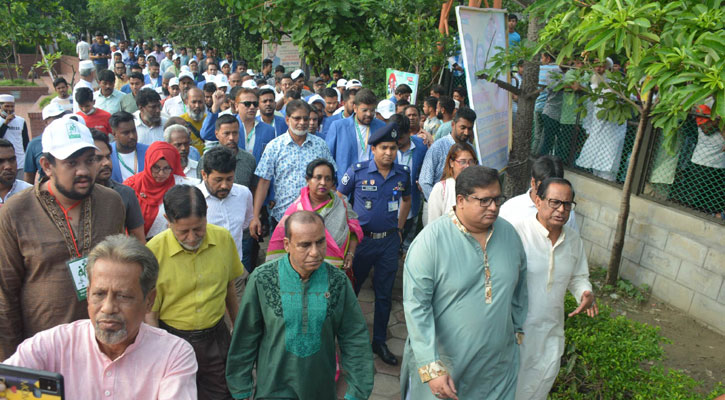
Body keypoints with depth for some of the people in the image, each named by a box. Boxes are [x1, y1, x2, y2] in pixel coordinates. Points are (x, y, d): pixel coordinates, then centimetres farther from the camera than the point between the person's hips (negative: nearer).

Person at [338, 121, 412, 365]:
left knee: (384, 295, 11)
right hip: (361, 239, -2)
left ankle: (379, 341, 26)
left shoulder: (403, 173, 0)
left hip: (389, 241, 3)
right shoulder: (357, 171, -10)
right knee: (350, 290, 11)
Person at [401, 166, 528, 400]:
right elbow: (416, 306, -20)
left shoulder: (509, 233, -2)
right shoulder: (431, 240, -19)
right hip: (444, 361, -4)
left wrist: (518, 329, 18)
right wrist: (432, 368, -21)